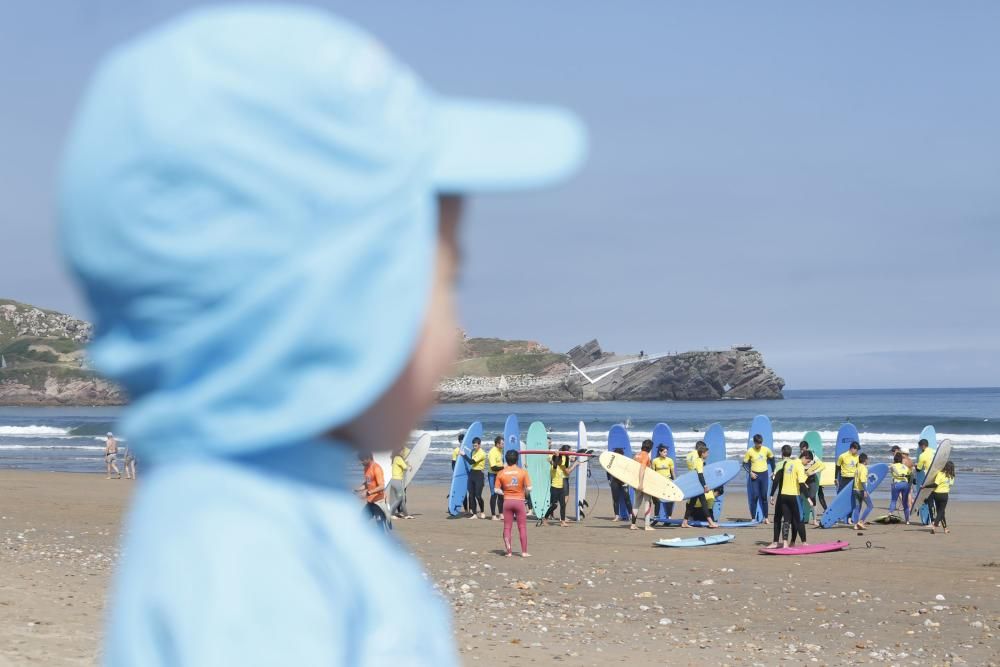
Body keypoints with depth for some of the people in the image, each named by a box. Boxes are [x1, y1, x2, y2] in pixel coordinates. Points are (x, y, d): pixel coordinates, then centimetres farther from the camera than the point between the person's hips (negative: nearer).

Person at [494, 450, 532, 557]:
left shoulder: (501, 473, -3)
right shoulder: (523, 472, -7)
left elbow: (497, 489, -4)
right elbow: (529, 488, -10)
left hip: (507, 501, 1)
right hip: (519, 501, -1)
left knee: (507, 527, 9)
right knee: (522, 527, 8)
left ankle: (508, 551, 8)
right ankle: (524, 552, 9)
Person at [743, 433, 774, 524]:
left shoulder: (766, 450, -1)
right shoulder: (750, 451, -8)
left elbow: (772, 459, 15)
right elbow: (745, 464, -2)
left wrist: (773, 471, 13)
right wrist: (750, 472, -14)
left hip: (764, 474, 2)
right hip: (755, 475, -2)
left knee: (764, 496, 5)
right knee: (754, 496, -5)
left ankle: (766, 517, 11)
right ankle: (753, 518, 0)